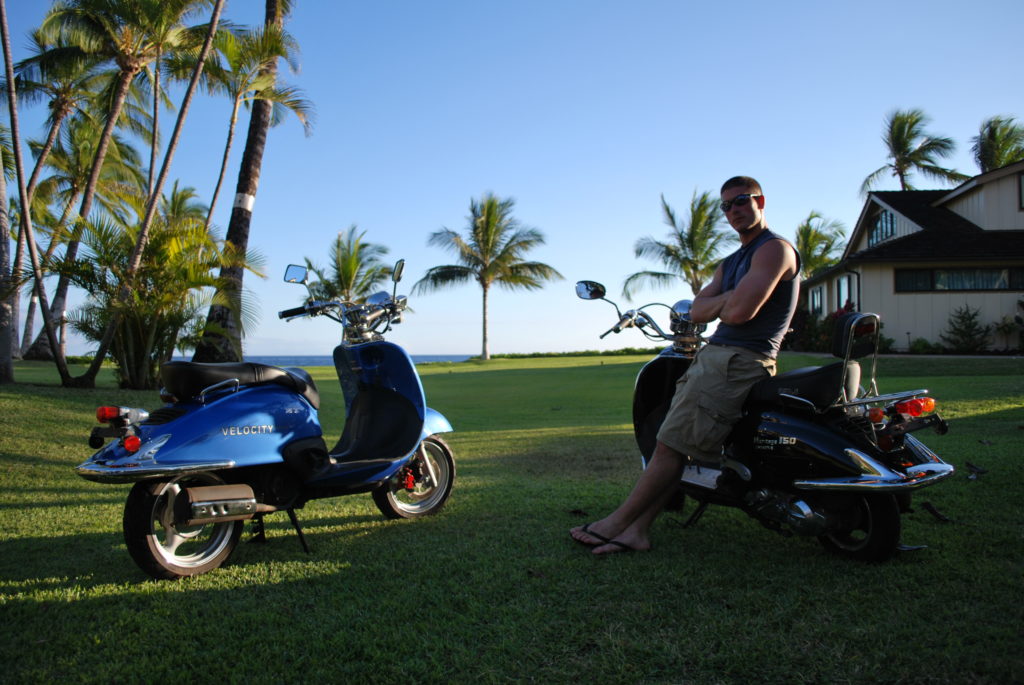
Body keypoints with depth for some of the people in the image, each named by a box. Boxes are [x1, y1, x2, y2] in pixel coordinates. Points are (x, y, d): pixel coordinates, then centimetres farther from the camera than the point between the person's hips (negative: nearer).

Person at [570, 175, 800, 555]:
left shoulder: (775, 249, -6)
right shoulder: (731, 262, 24)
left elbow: (740, 311, -19)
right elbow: (697, 312, 12)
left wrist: (720, 303, 3)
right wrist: (730, 298, -5)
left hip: (739, 362, -9)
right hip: (713, 354, 9)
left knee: (671, 445, -10)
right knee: (670, 441, 1)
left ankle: (618, 522, -2)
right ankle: (636, 531, 1)